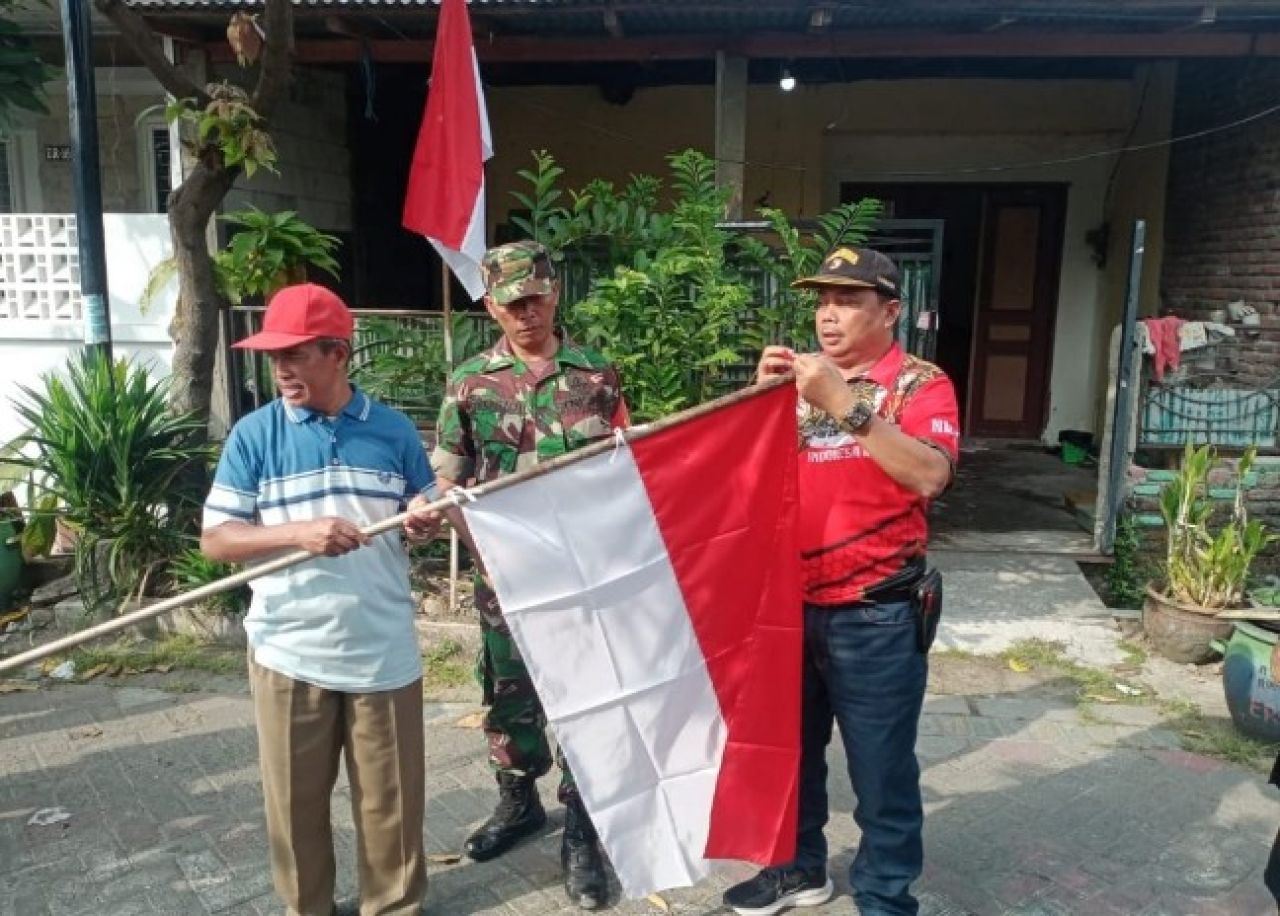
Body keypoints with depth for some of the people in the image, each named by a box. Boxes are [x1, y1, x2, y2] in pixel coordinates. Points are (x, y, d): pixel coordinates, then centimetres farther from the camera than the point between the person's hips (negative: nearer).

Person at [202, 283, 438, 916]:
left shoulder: (393, 431, 0)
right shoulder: (254, 435, -4)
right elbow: (215, 539, -5)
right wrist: (297, 533, -21)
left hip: (384, 650, 1)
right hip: (289, 651, 0)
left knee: (391, 797, 12)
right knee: (295, 799, 15)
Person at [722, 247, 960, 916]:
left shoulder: (919, 383, -6)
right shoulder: (803, 379, 10)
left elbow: (930, 475, -23)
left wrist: (843, 403, -28)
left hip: (875, 615, -5)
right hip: (791, 604, 6)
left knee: (881, 771, 7)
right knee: (792, 749, 20)